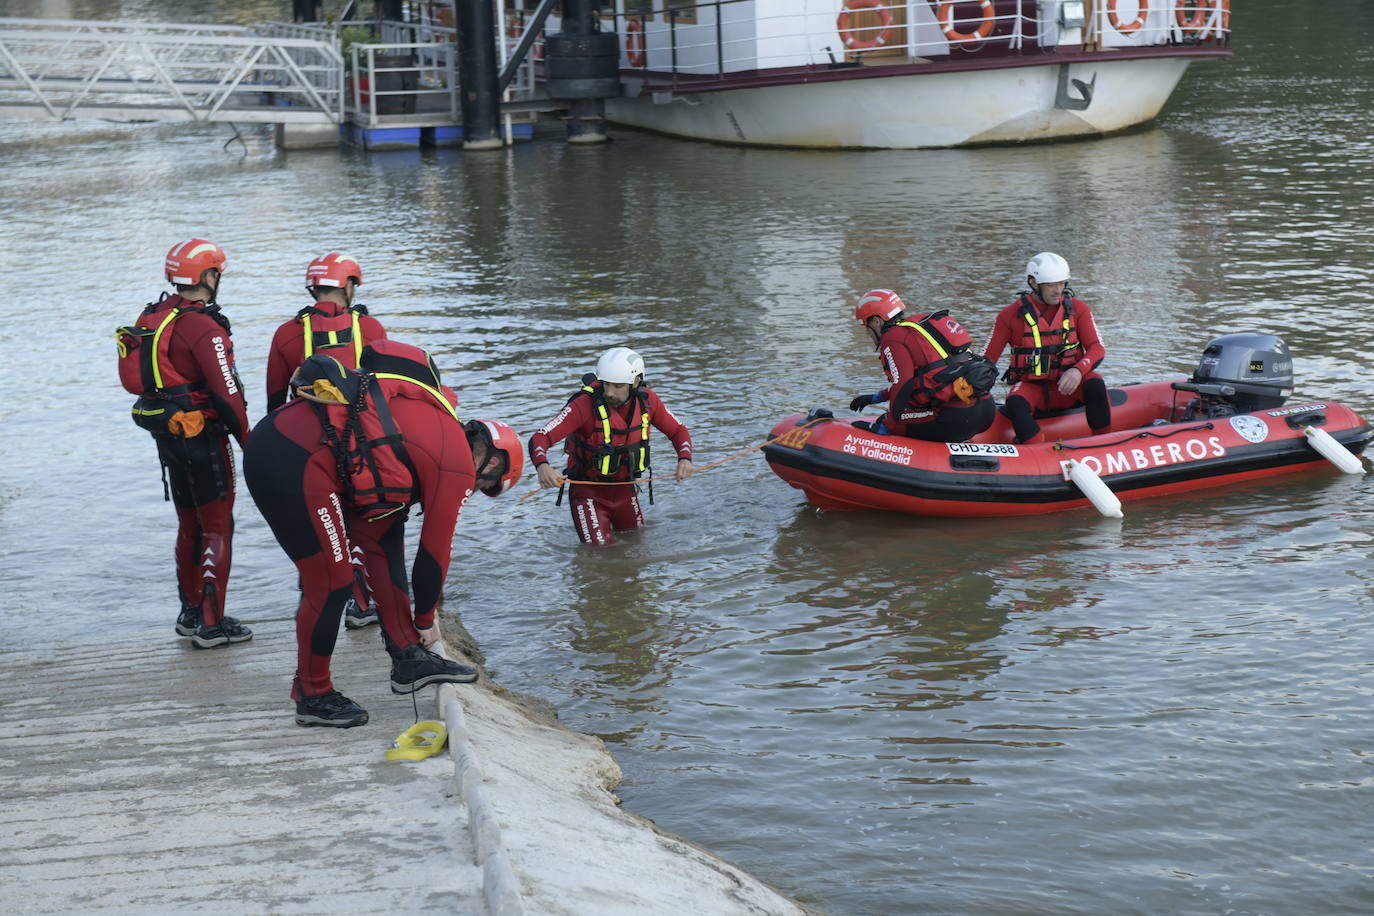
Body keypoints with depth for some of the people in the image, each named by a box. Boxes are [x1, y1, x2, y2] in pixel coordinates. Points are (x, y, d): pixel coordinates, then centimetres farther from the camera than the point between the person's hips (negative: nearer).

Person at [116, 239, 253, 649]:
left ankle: (190, 612, 28)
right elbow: (227, 392, -20)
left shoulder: (152, 318, 7)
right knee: (217, 527, -1)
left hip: (167, 435, 8)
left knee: (189, 524, 19)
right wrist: (247, 440, -10)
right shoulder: (203, 326, -18)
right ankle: (211, 623, -1)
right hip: (202, 436, -8)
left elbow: (137, 380, 13)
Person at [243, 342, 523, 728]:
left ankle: (409, 659, 21)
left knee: (384, 534, 17)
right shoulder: (459, 465, 0)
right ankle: (313, 697, 19)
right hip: (295, 463, -10)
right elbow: (435, 550, 9)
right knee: (330, 583, 2)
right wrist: (426, 621, 25)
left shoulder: (435, 419, 24)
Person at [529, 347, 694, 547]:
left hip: (625, 488, 5)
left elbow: (678, 430, 2)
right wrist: (542, 466, -52)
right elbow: (540, 438, -31)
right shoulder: (585, 404, -27)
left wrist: (685, 459, -18)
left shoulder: (646, 401, -12)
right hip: (588, 490, -5)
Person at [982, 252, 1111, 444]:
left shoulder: (1078, 309, 5)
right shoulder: (1010, 315, -1)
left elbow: (1097, 349, -2)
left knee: (1095, 383, -30)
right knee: (1015, 403, -35)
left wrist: (1078, 370, -25)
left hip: (1068, 387, 2)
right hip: (1031, 388, -1)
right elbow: (986, 360, 1)